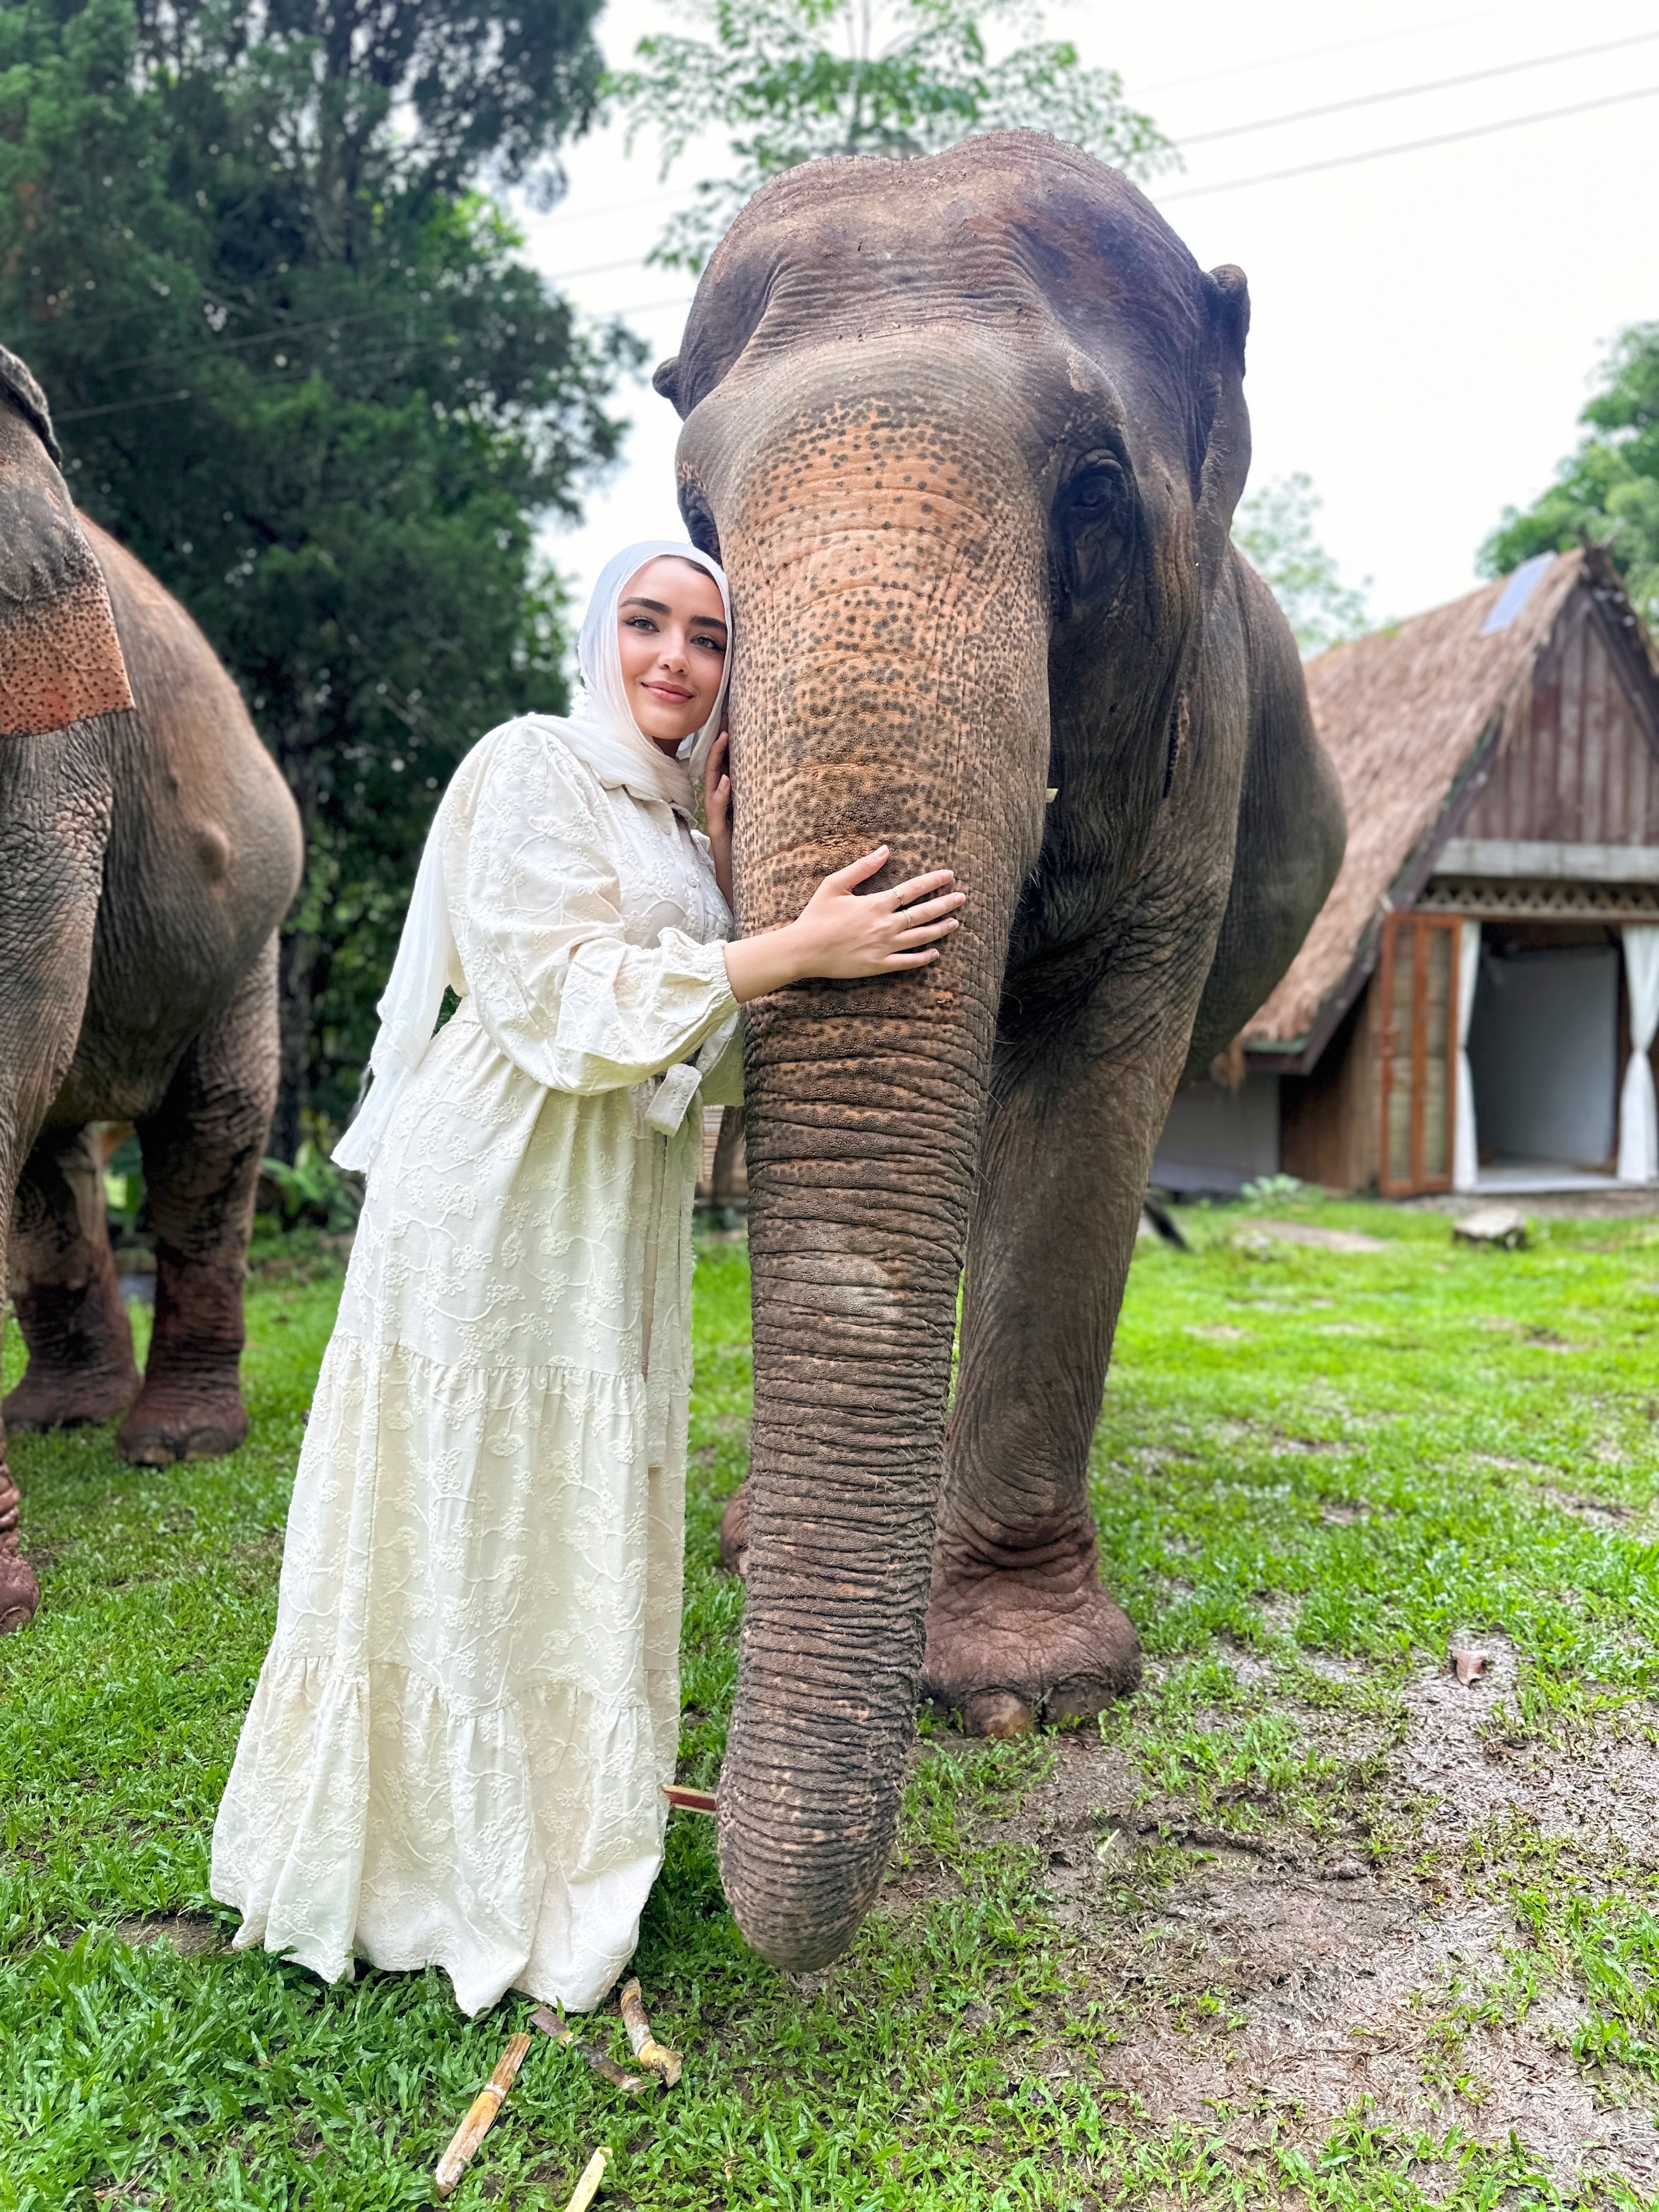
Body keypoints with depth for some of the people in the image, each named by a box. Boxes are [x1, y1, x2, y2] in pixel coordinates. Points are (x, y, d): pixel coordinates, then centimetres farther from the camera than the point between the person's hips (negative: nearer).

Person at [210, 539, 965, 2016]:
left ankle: (543, 1855, 28)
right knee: (467, 1526, 0)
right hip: (498, 1211, -8)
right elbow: (558, 997, -20)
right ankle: (420, 1870, 16)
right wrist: (795, 949, -23)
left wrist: (728, 870, 6)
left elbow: (709, 1053, 15)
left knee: (577, 1530, 14)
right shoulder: (536, 766, -8)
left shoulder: (678, 817, 17)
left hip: (618, 1227, 8)